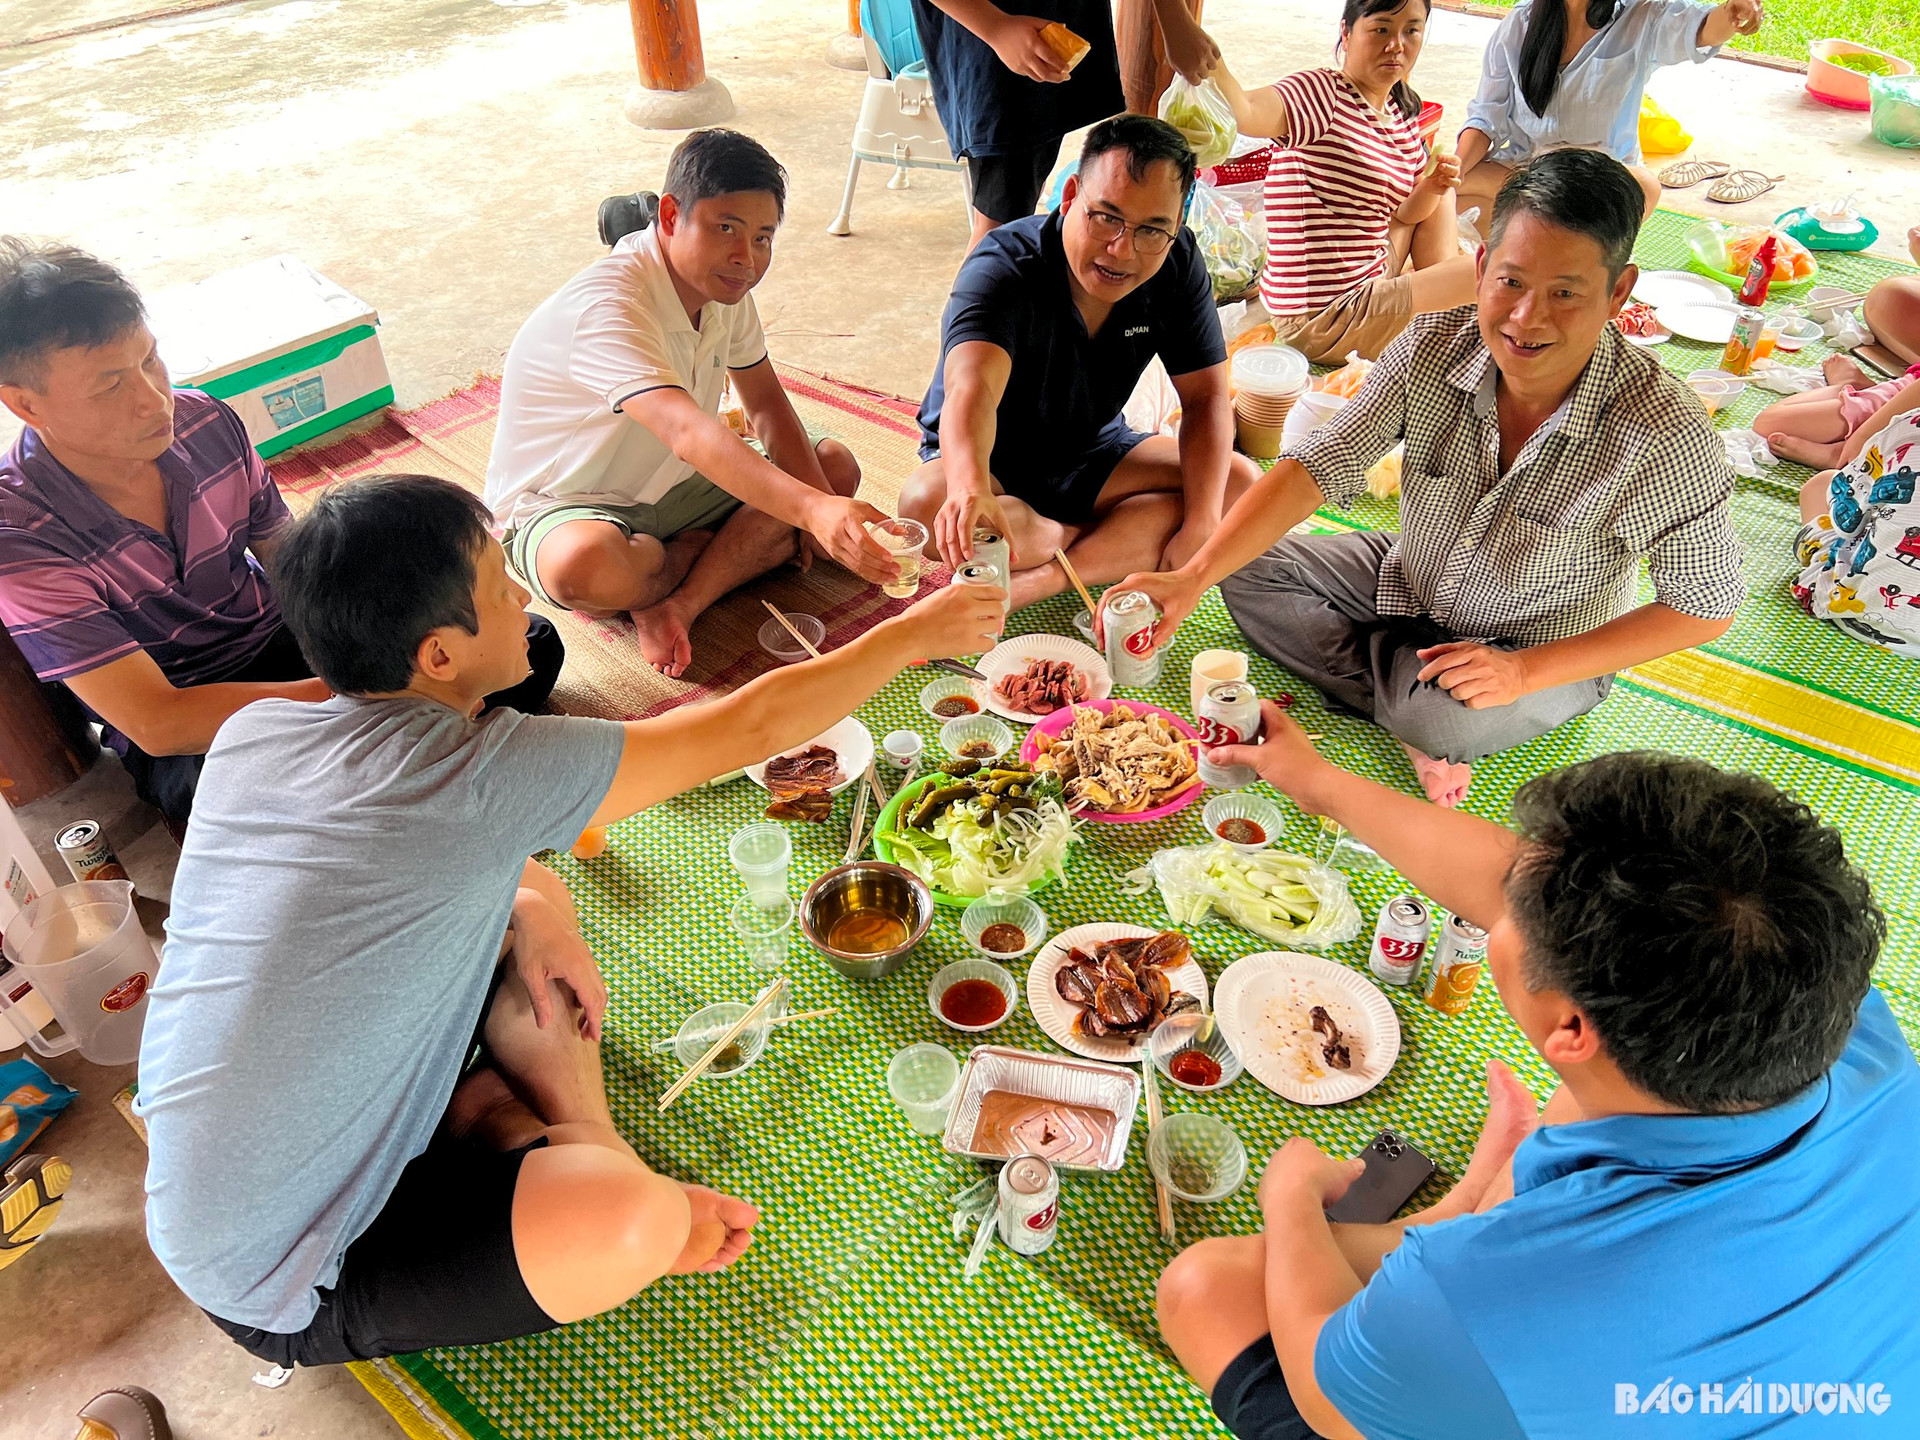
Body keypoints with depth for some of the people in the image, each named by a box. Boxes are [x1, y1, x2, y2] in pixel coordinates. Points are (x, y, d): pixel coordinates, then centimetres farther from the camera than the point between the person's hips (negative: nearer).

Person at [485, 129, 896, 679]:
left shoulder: (723, 284, -3)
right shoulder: (607, 306, -30)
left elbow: (766, 405, 3)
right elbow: (689, 433, -46)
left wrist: (825, 506, -12)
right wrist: (813, 510, -59)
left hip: (673, 488, 8)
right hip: (561, 503, -8)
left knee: (835, 466, -6)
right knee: (585, 567, -44)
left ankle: (678, 603, -20)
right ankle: (727, 555, -9)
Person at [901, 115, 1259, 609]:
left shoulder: (1176, 263, -12)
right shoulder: (1003, 267, -27)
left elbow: (1206, 396, -10)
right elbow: (971, 390, -46)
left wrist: (1200, 529, -24)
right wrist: (970, 489, -69)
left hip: (1092, 455, 5)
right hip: (988, 462, -4)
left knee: (1240, 481, -16)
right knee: (926, 505, -38)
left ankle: (1039, 578, -26)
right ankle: (1122, 542, -16)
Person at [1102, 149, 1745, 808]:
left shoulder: (1663, 433, -30)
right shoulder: (1434, 346, -20)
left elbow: (1708, 606, -19)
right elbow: (1316, 466, -22)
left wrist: (1526, 670, -28)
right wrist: (1193, 577, -36)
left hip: (1546, 654, -5)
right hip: (1408, 582, 5)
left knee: (1446, 717, -36)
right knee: (1249, 571, -8)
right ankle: (1410, 718, -12)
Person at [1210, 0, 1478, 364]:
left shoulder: (1403, 116, 10)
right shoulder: (1319, 93, -16)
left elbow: (1405, 214, 16)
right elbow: (1243, 113, -36)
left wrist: (1432, 186, -6)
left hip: (1369, 280, 10)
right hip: (1320, 322, -10)